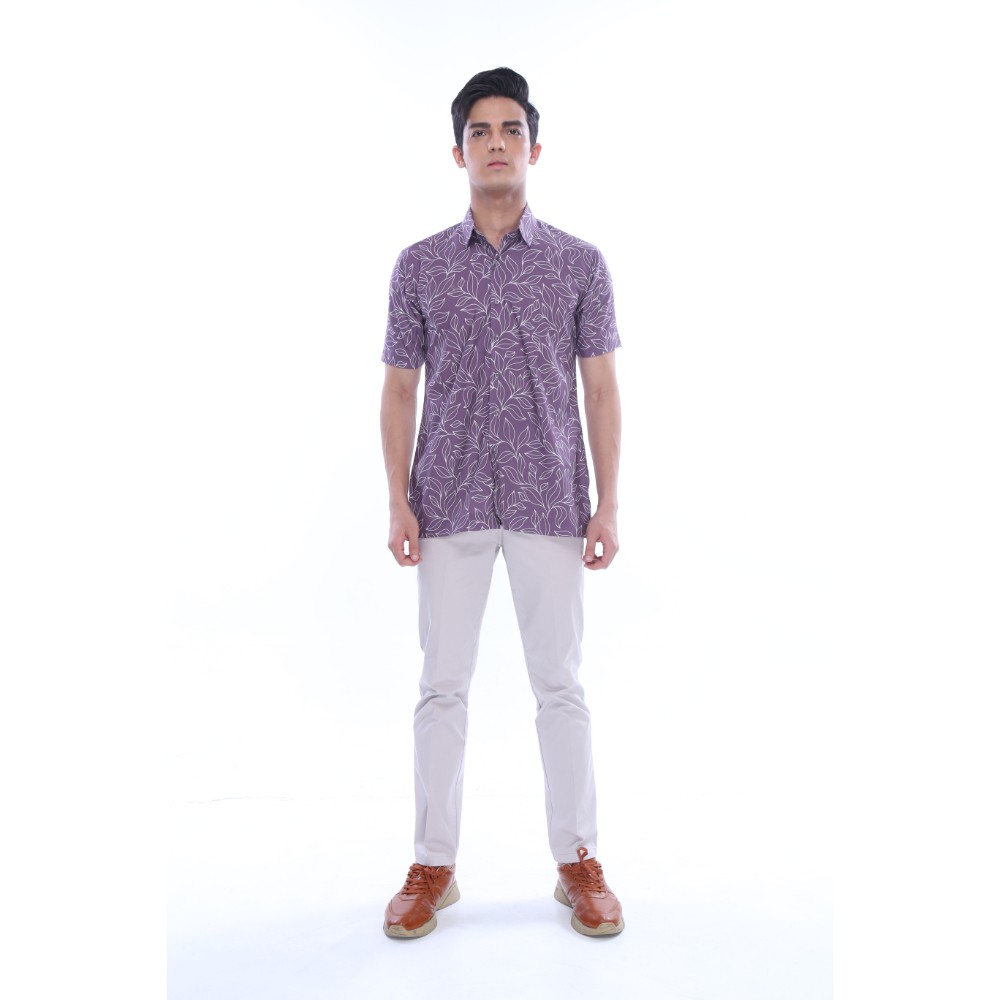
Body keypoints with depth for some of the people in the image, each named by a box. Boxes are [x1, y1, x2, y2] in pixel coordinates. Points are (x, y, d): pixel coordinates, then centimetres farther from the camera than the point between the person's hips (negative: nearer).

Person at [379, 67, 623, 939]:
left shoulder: (580, 264, 4)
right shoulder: (421, 265, 5)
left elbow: (601, 388, 3)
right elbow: (400, 388, 6)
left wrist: (608, 505, -3)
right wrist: (399, 501, -2)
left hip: (550, 502, 0)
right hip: (450, 503, 1)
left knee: (561, 684, 6)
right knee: (444, 685, 6)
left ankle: (579, 862, 21)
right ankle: (434, 866, 21)